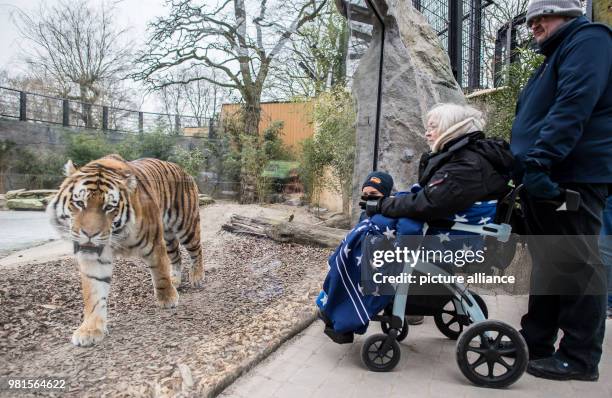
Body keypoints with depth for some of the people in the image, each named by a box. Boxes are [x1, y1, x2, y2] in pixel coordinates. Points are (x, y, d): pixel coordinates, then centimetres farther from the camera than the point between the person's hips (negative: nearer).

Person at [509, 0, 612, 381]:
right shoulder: (558, 53, 26)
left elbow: (572, 107, -20)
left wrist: (539, 161, -27)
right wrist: (525, 165, 21)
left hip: (570, 178, -9)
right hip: (543, 178, 10)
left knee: (575, 264, -4)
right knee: (547, 262, 10)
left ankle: (580, 357, 4)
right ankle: (536, 343, 18)